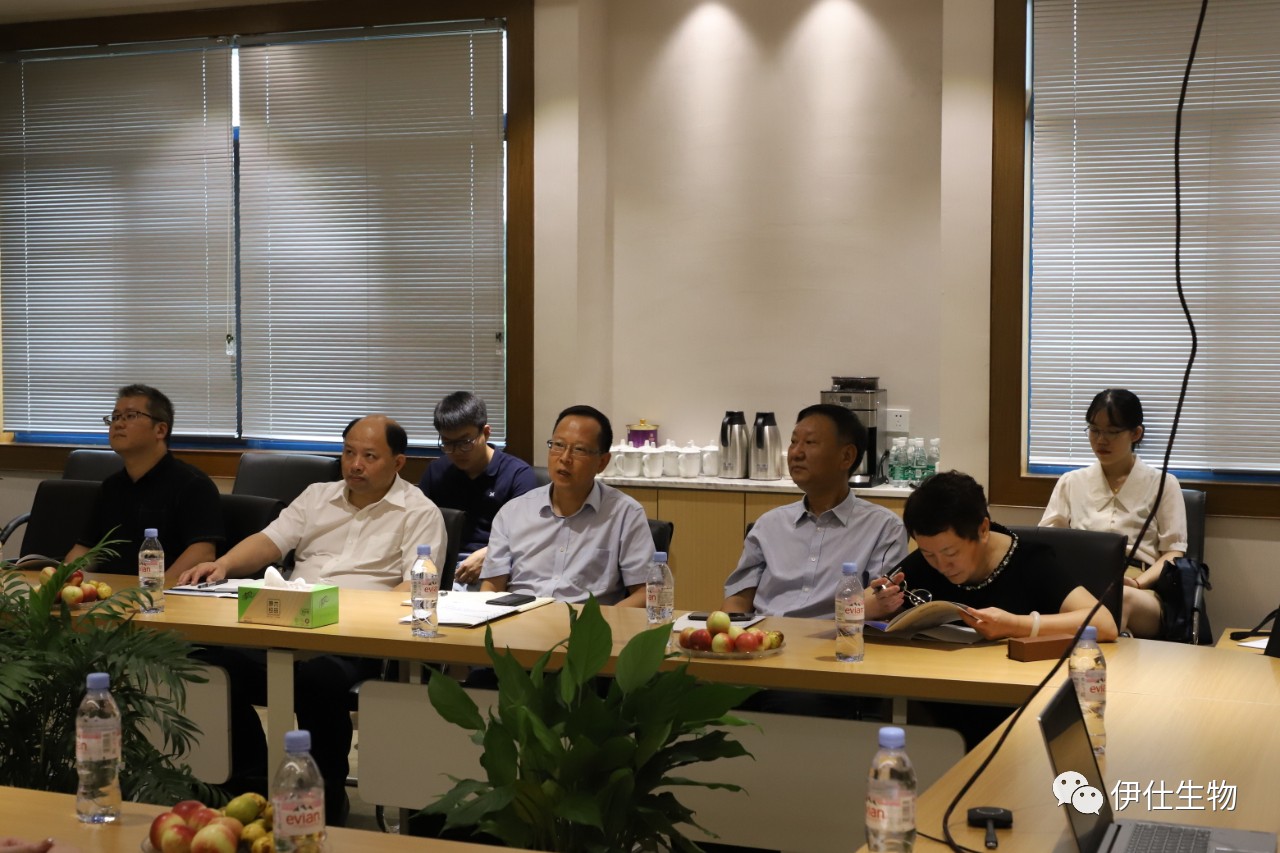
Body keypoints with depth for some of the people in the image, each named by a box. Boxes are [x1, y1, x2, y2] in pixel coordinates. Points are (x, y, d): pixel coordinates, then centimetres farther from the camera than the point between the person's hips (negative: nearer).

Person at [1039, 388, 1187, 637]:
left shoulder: (1162, 484, 19)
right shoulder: (1070, 483, 26)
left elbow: (1173, 552, 10)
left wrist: (1138, 582, -11)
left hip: (1141, 594, -1)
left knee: (1124, 598, -43)